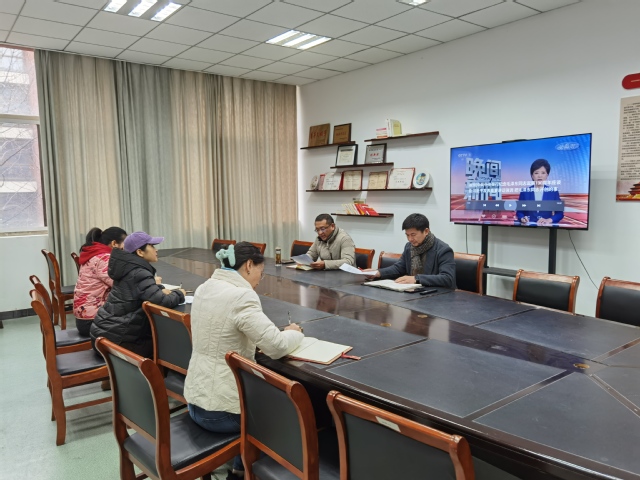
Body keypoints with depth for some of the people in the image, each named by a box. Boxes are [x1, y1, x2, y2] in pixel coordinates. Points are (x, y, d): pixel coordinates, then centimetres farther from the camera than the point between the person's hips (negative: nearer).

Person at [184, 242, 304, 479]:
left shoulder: (204, 289, 4)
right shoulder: (241, 296, -23)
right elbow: (277, 347, -24)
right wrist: (294, 333, -2)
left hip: (195, 400, 8)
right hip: (219, 410, -8)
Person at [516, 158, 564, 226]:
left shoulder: (553, 191, 9)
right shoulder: (525, 191, 8)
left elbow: (559, 213, 6)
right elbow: (519, 212, 7)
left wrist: (549, 220, -12)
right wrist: (522, 218, -14)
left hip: (547, 227, 1)